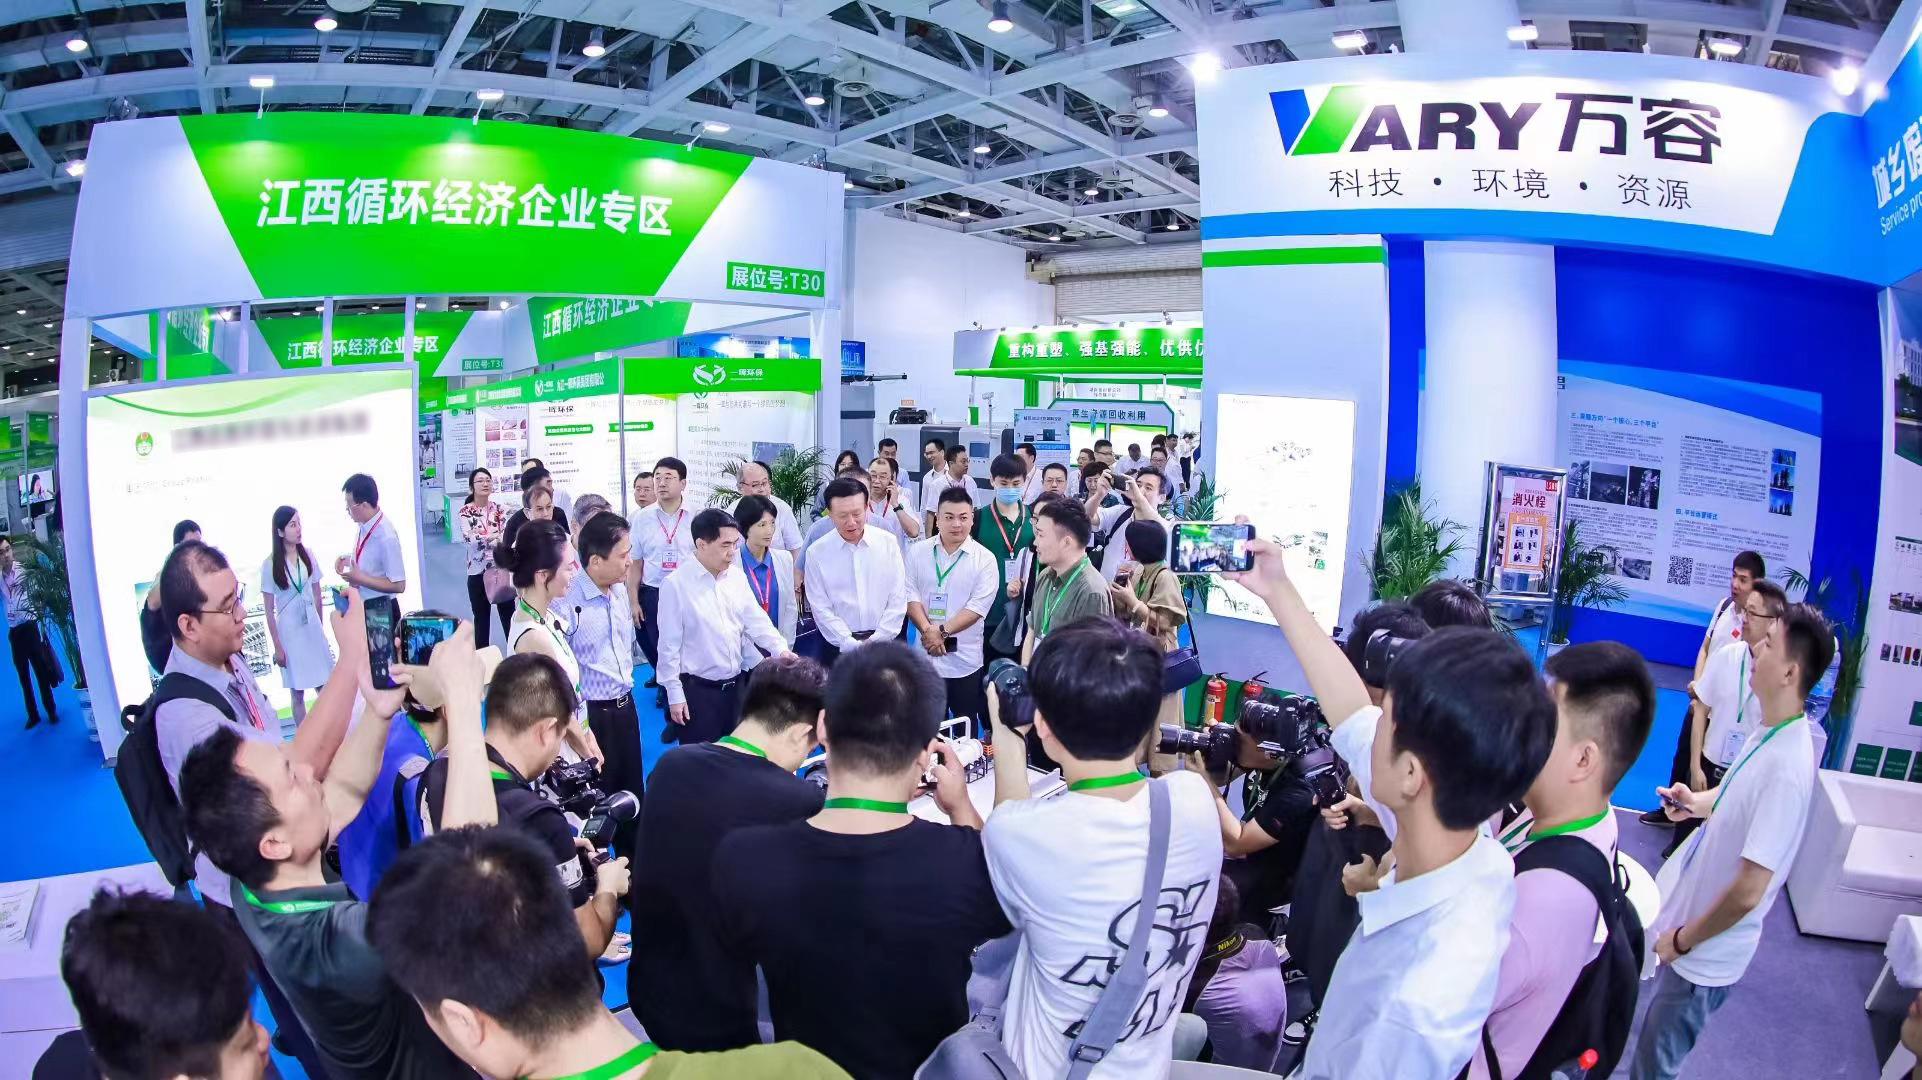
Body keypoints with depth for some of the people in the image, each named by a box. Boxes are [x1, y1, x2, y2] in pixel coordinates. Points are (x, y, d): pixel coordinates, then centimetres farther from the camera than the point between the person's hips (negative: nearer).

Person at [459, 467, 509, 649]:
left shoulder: (499, 509, 3)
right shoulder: (465, 511, -4)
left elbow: (507, 537, -7)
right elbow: (469, 539, -20)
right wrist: (495, 536, -28)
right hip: (478, 572, -2)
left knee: (509, 615, 6)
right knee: (482, 618, 8)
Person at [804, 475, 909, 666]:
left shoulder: (888, 543, -1)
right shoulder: (816, 552, -4)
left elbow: (898, 600, -1)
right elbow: (821, 608, -4)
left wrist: (876, 642, -7)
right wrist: (852, 646, -11)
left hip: (884, 642, 1)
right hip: (839, 647, -1)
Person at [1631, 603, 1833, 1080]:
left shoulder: (1788, 767, -30)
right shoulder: (1768, 732, -4)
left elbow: (1748, 892, -28)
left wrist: (1682, 940, -15)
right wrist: (1696, 801, -1)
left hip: (1706, 955, -7)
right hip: (1690, 907, 7)